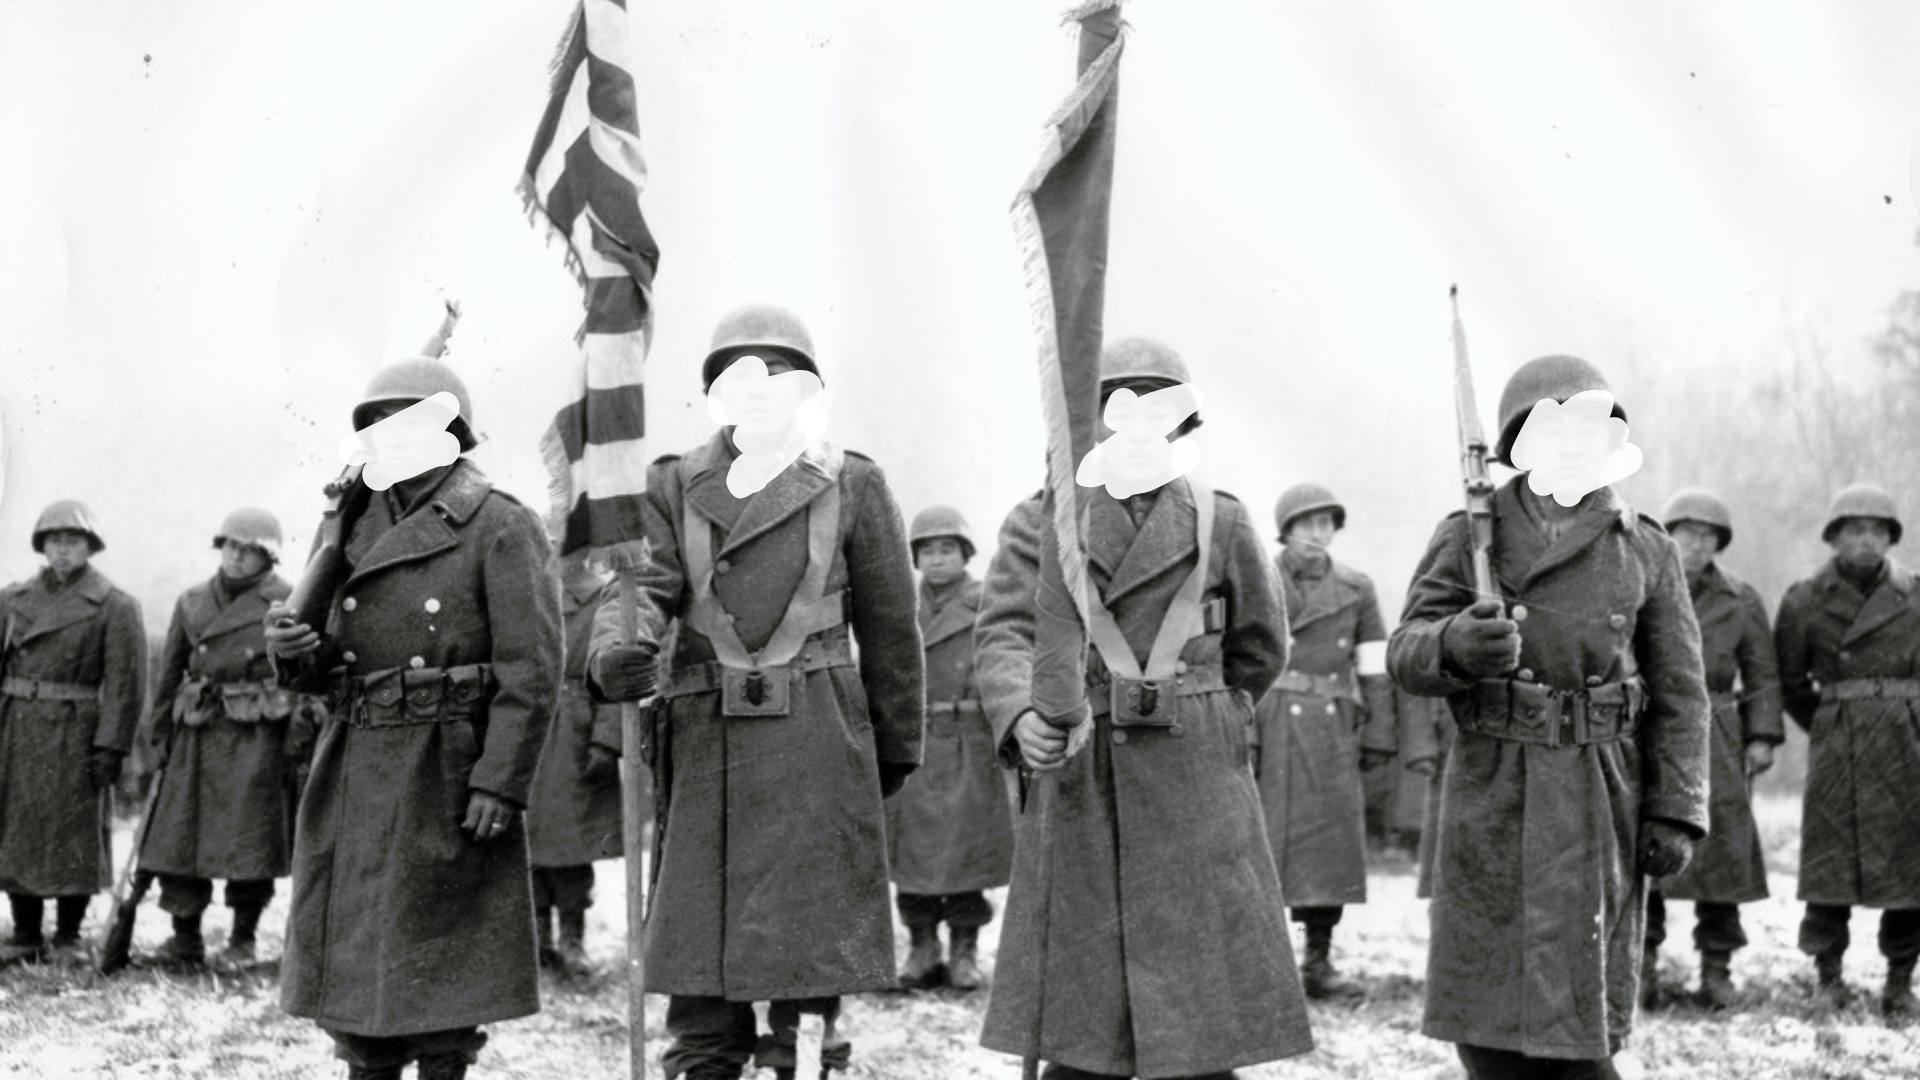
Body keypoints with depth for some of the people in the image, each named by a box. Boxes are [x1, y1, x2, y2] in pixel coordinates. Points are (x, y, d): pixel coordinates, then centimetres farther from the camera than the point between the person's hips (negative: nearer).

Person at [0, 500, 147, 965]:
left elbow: (125, 683, -7)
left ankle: (68, 937, 11)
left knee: (74, 836, 0)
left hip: (76, 735, -4)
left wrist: (110, 747, -14)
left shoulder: (116, 608, -3)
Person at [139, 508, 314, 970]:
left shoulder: (287, 603, 0)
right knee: (177, 833, 1)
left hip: (258, 737, -4)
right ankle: (185, 939, 9)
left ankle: (243, 941, 10)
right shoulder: (191, 603, 13)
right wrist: (161, 738, 14)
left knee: (249, 840, -2)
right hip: (198, 734, 4)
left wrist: (299, 740, -10)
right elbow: (169, 675, 17)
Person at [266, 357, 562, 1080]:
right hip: (354, 774, 6)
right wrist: (291, 647, -6)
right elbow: (324, 669, 17)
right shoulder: (358, 527, 14)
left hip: (446, 778, -6)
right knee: (351, 962, 9)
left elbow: (532, 669, -12)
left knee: (438, 960, -1)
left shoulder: (502, 528, -5)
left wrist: (501, 783, -19)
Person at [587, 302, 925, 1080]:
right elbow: (646, 585, -3)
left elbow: (889, 627, 7)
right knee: (696, 952, 5)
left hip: (817, 747, -2)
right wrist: (616, 651, -26)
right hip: (702, 743, 2)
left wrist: (896, 749, 7)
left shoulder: (852, 486, 6)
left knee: (812, 937, -1)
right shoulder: (673, 486, 10)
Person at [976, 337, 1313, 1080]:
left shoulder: (1221, 525, 7)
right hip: (1076, 793, 0)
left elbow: (1260, 650, 19)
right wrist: (1021, 718, -29)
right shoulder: (1038, 523, 5)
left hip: (1195, 797, 0)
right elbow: (1002, 633, -10)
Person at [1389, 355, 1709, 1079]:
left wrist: (1675, 813, -4)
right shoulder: (1465, 539, 3)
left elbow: (1679, 693, 4)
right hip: (1490, 795, 1)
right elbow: (1405, 654, -7)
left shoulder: (1646, 551, 4)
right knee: (1487, 997, 4)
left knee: (1578, 1018, 0)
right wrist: (1458, 643, -30)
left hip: (1598, 801, 0)